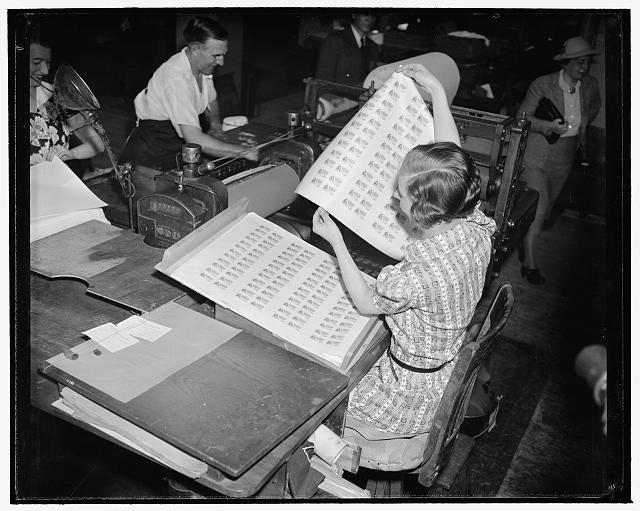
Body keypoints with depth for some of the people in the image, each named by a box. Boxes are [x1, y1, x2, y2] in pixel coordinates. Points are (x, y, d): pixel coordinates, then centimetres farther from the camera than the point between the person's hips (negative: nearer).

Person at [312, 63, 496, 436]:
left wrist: (336, 241, -13)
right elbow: (453, 158, -2)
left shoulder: (421, 273, -38)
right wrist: (437, 90, 4)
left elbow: (366, 303, -16)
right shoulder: (475, 225, -17)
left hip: (413, 393, -8)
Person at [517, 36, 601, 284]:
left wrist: (583, 126, 13)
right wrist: (549, 126, -27)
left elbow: (595, 105, 24)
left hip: (564, 156, 6)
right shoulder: (542, 84, -13)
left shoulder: (590, 85, 1)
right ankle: (529, 264, -5)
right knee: (538, 206, -12)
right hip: (537, 153, -5)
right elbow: (522, 116, -13)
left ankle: (525, 242, 37)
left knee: (547, 206, 14)